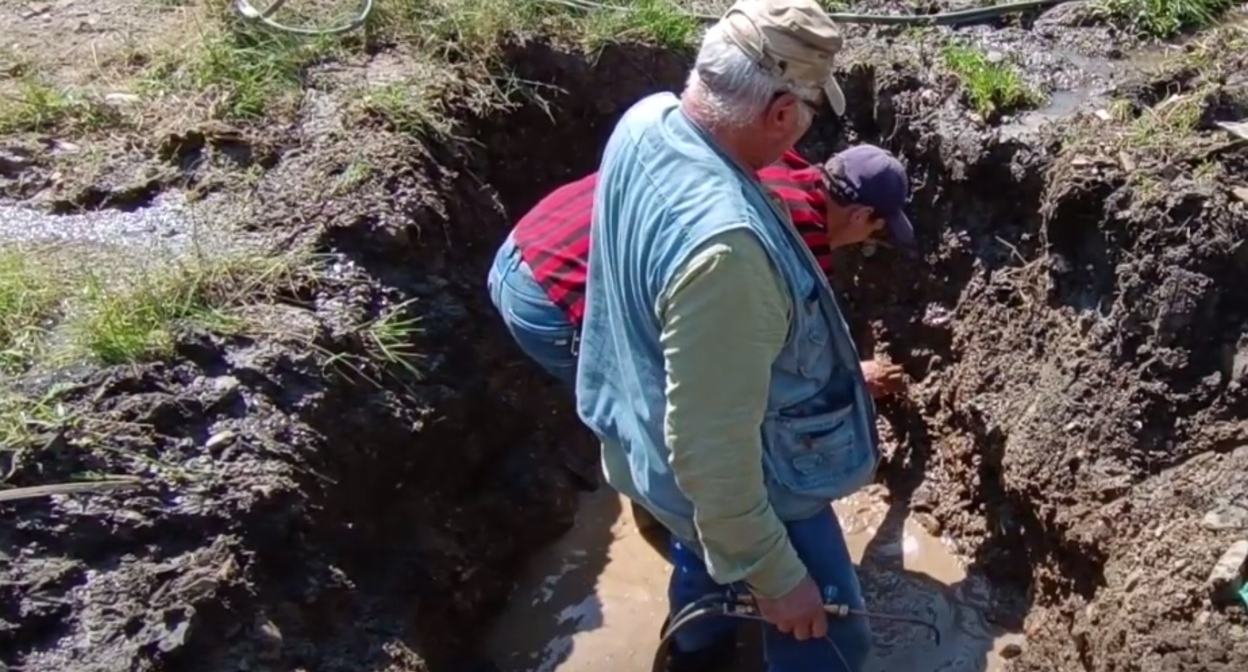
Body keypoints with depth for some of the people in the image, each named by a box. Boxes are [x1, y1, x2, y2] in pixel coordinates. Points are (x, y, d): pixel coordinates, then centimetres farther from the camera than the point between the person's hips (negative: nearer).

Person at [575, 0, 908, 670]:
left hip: (653, 433, 9)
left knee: (705, 557, 37)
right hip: (739, 484, -9)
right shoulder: (722, 244, -43)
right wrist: (771, 573, -21)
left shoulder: (646, 120, -14)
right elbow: (713, 449, -35)